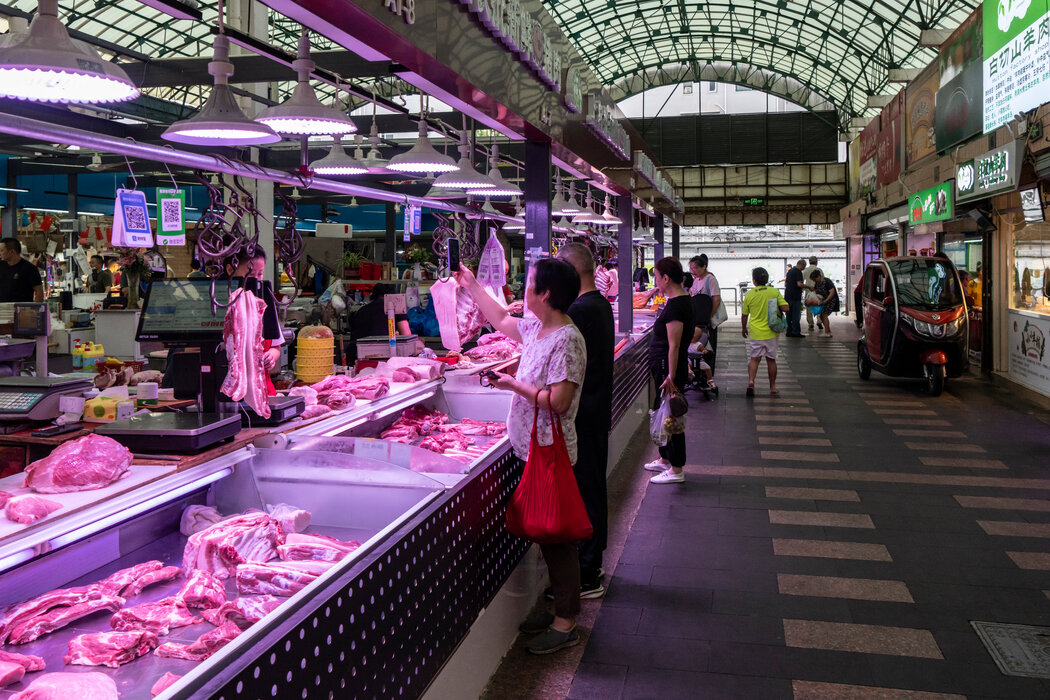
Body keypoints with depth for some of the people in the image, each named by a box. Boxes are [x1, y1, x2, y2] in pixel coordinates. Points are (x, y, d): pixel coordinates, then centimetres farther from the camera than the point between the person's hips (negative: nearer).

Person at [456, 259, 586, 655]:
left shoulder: (566, 340, -19)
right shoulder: (536, 328, 9)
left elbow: (558, 402, -25)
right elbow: (501, 319, 29)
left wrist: (515, 385, -16)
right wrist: (472, 287, 33)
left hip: (552, 451, -9)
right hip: (534, 448, 9)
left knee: (556, 533, -1)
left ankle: (566, 624, 9)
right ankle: (562, 608, 29)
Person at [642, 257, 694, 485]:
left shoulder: (675, 305, -21)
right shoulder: (683, 300, 11)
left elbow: (674, 345, -24)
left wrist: (671, 377, -24)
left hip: (668, 367, -10)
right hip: (663, 367, 10)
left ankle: (676, 470, 7)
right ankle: (665, 459, 34)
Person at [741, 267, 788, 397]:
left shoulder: (749, 295, -5)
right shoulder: (774, 292, -5)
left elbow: (744, 315, 4)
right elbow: (786, 308, -10)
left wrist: (743, 328, 21)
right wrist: (776, 307, 11)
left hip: (755, 333, -1)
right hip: (770, 332, 1)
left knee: (754, 359, 7)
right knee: (771, 360, 11)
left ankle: (751, 381, -16)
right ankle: (773, 388, 17)